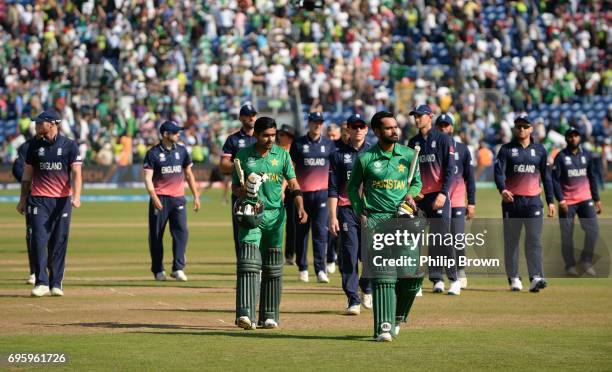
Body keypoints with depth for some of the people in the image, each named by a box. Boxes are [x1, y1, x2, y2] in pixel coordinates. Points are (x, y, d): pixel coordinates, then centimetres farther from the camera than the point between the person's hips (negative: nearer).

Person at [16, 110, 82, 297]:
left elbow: (76, 173, -6)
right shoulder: (35, 145, 8)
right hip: (38, 199, 1)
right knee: (38, 240, -8)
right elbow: (27, 174, 14)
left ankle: (56, 283, 11)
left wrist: (76, 196, -20)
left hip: (62, 200, -1)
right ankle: (41, 282, -7)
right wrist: (22, 200, 13)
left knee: (59, 242, 2)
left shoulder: (69, 145, 1)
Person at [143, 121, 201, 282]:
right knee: (156, 235, 3)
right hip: (159, 199, -3)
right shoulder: (153, 153, -3)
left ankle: (178, 268, -7)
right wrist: (154, 197, -25)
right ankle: (158, 270, 14)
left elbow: (188, 174, 16)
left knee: (181, 232, -9)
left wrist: (196, 196, 12)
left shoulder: (181, 150, 9)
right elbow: (148, 178, -10)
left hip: (178, 198, 3)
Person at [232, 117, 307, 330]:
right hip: (250, 214, -3)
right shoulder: (243, 156, 3)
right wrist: (244, 191, -18)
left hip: (275, 214, 3)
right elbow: (234, 187, 6)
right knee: (249, 262, -16)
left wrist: (300, 207, -9)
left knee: (273, 267, 6)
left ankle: (269, 316, 14)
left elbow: (293, 183, 6)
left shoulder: (282, 155, 7)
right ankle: (245, 314, -24)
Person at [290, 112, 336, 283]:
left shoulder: (329, 144, 9)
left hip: (321, 192, 0)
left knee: (321, 230, -7)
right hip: (302, 192, 0)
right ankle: (302, 269, 13)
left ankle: (320, 270, -10)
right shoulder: (298, 143, 4)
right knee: (301, 230, 5)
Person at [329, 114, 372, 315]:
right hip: (346, 209, 0)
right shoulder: (339, 155, 7)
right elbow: (333, 189, 4)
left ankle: (367, 288, 24)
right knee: (349, 255, -4)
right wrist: (333, 217, -4)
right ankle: (353, 300, 0)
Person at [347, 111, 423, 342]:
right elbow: (353, 187, 13)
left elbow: (417, 181, 22)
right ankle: (383, 327, -14)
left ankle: (397, 316, 21)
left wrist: (410, 193, 1)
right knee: (383, 274, -12)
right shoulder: (365, 158, 3)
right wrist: (360, 213, 1)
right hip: (376, 219, -3)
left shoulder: (409, 155, 10)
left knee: (413, 274, -3)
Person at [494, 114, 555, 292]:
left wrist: (550, 201, 10)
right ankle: (514, 278, 10)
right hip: (512, 200, 0)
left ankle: (535, 277, -18)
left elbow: (546, 176, 15)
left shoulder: (539, 150, 11)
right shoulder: (506, 149, 4)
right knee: (511, 240, 3)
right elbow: (499, 171, -7)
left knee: (534, 239, -11)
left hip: (533, 200, 1)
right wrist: (502, 189, -27)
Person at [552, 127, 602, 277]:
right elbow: (555, 180, -7)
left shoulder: (587, 155, 7)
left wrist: (597, 199, 10)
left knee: (593, 230, -8)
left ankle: (586, 261, 7)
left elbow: (592, 178, 13)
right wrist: (561, 200, -15)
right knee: (567, 235, 1)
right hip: (567, 202, -3)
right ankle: (570, 265, 12)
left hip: (585, 199, 3)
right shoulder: (561, 157, -5)